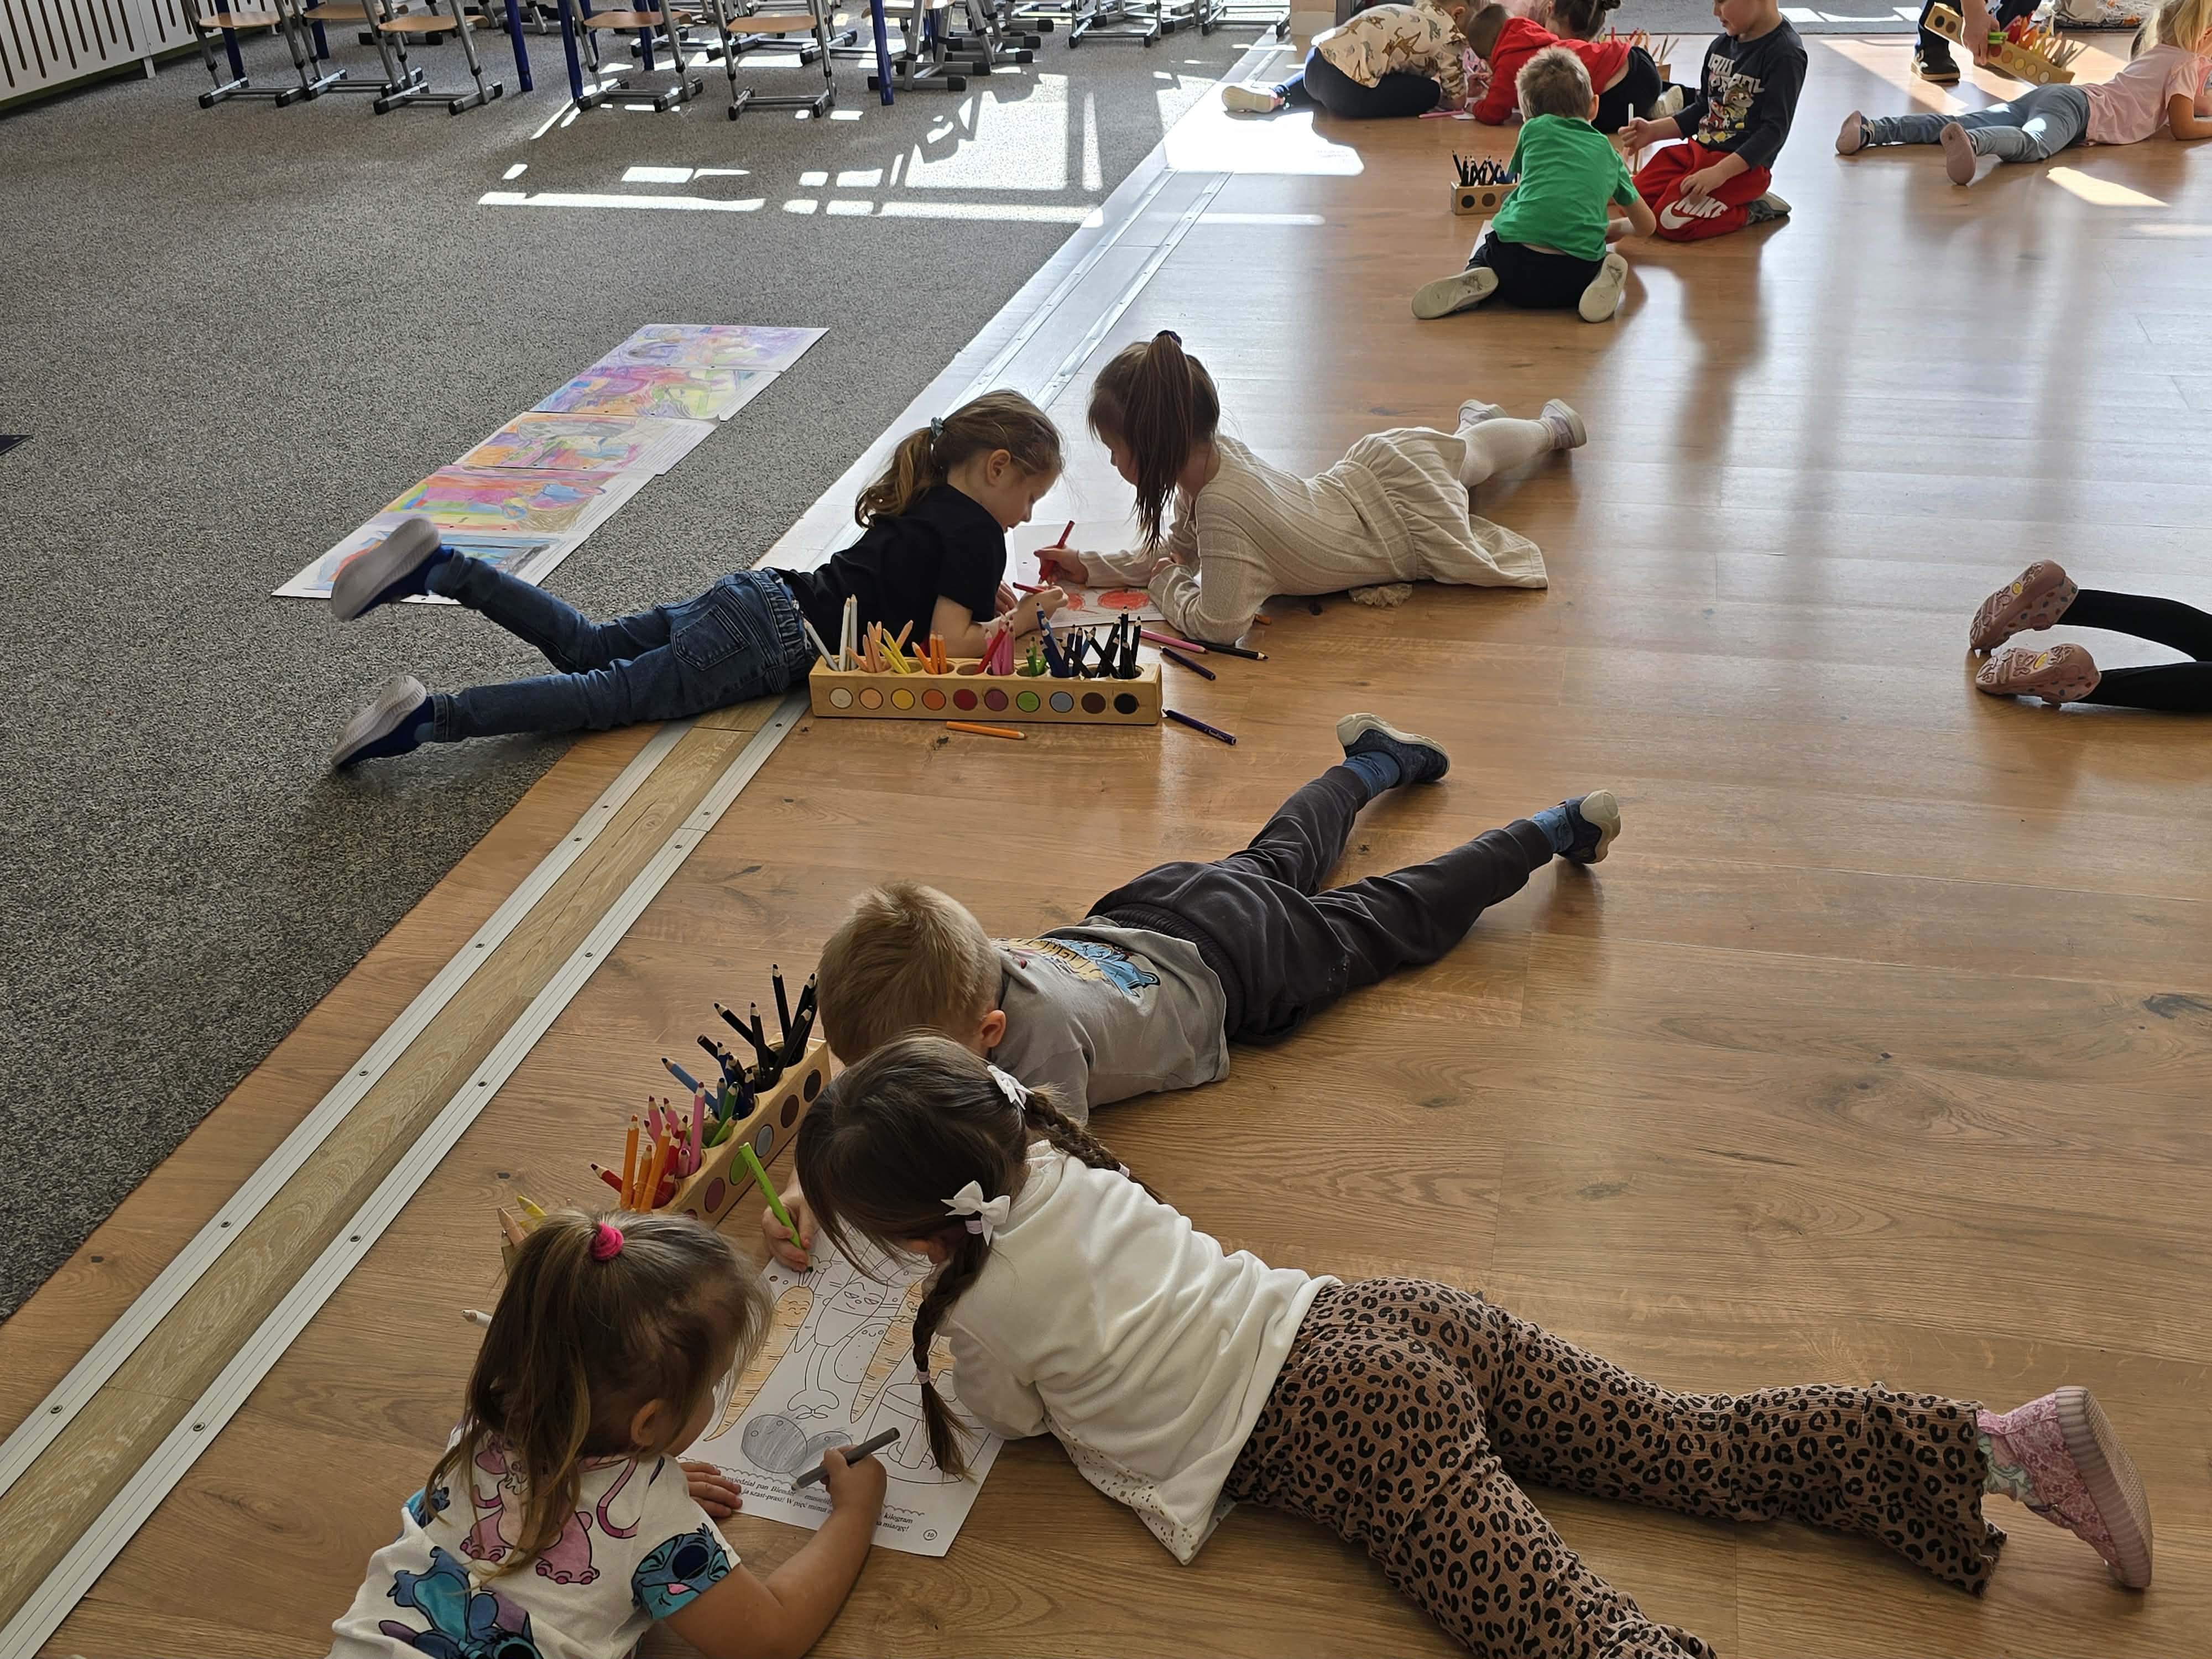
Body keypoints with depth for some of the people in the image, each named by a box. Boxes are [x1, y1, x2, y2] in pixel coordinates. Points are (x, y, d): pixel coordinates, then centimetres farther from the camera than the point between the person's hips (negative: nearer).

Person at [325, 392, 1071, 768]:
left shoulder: (930, 502, 23)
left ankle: (440, 568, 0)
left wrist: (977, 598, 26)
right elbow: (947, 645, -12)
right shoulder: (978, 536, -5)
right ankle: (432, 717, -24)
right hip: (774, 640, -8)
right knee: (613, 694, -14)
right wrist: (1015, 623, 1)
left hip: (756, 595, 8)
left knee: (586, 647, 11)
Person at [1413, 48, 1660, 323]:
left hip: (1515, 265, -1)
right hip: (1575, 274, 1)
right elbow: (1647, 226, 34)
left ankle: (1476, 279, 0)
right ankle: (1602, 278, 1)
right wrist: (1617, 227, 55)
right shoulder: (1609, 153, 23)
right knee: (1609, 251, 36)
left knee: (1490, 230, 32)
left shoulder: (1534, 128, 17)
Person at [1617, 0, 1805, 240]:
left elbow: (1775, 130, -18)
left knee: (1673, 221, -26)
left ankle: (1754, 210, -3)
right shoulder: (1721, 44, 9)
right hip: (1699, 149, 8)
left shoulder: (1784, 54, -15)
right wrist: (1652, 131, 4)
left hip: (1744, 164, -8)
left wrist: (1720, 172, -27)